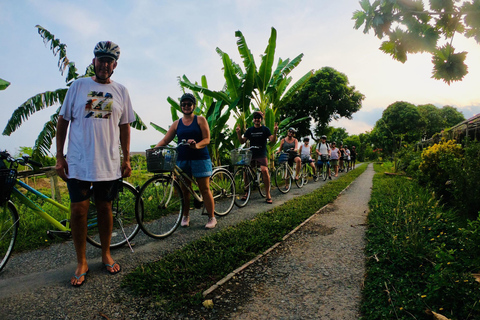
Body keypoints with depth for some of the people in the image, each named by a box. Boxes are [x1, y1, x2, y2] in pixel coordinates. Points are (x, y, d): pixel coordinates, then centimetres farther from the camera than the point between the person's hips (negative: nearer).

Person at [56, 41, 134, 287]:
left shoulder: (121, 91, 8)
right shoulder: (78, 86, 3)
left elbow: (124, 127, 11)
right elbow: (63, 120, 5)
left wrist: (126, 159, 7)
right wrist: (59, 156, 0)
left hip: (109, 164, 1)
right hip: (78, 163, -1)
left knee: (105, 208, 11)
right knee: (78, 210, 1)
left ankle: (106, 255, 27)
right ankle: (81, 262, 18)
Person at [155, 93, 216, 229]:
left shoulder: (200, 120, 3)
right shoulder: (177, 124, 11)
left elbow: (207, 139, -5)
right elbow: (165, 140, 8)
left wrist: (196, 145, -25)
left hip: (200, 158, -3)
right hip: (182, 159, 3)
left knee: (205, 189, -2)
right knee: (184, 189, 7)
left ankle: (212, 217, 7)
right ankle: (185, 216, 23)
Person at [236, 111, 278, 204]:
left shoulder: (265, 129, 5)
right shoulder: (250, 130, 12)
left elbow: (272, 140, -5)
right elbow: (242, 141, 7)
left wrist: (275, 132, -22)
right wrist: (238, 133, -9)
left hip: (261, 155, -3)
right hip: (251, 154, 3)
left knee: (264, 170, -22)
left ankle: (268, 194, -12)